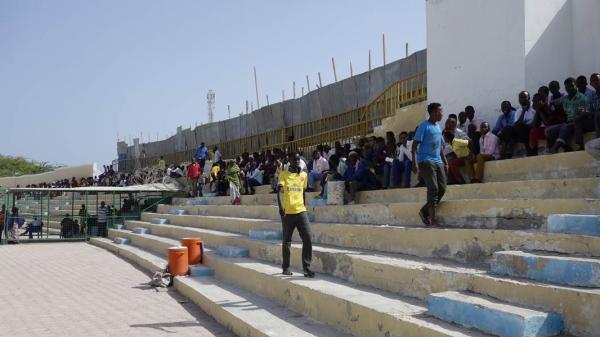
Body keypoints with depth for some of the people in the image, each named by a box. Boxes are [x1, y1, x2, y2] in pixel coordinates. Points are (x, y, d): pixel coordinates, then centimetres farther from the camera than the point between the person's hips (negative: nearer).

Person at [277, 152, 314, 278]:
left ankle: (306, 268, -3)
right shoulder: (284, 175, -3)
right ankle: (285, 267, 21)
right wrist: (280, 207, -28)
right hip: (287, 212, -3)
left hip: (301, 211, 3)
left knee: (307, 239, -8)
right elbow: (279, 191, -14)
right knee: (286, 241, 7)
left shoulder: (303, 174, 10)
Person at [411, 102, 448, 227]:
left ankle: (424, 211, 18)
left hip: (438, 162, 8)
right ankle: (433, 220, -10)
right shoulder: (424, 126, -5)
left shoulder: (438, 127, 18)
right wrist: (415, 163, -18)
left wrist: (445, 162, 19)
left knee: (442, 189, 2)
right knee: (433, 189, -13)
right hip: (426, 161, -8)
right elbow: (415, 145, -10)